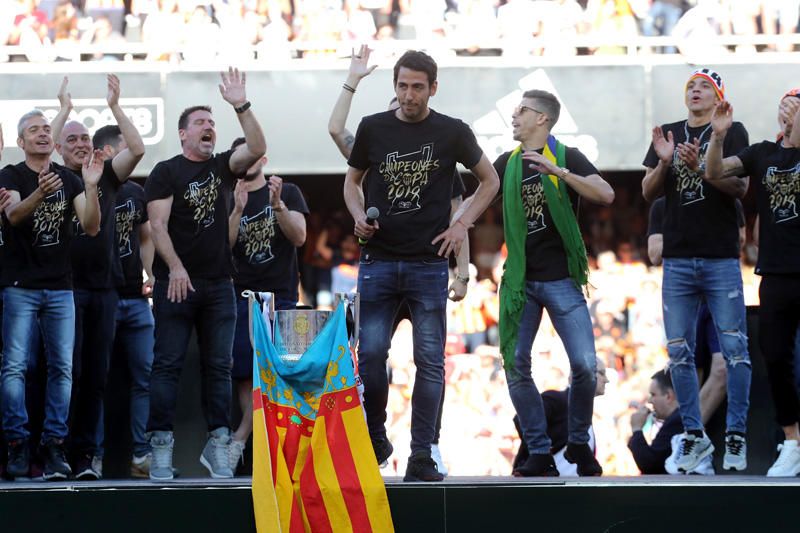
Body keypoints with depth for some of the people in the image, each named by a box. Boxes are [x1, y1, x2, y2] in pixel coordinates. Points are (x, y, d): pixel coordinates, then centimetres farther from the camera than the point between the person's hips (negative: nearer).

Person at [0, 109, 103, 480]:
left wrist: (91, 187, -16)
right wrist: (40, 193, -39)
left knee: (62, 368, -2)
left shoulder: (69, 179, 10)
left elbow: (91, 227, 1)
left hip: (60, 288, 3)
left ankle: (54, 445, 0)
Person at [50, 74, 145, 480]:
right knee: (67, 372, -6)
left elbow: (137, 149, 0)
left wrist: (115, 107, -4)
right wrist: (64, 109, -9)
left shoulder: (106, 177, 13)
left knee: (96, 374, 4)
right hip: (65, 285, -3)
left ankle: (88, 453, 8)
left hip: (103, 287, 3)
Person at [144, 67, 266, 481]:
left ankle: (217, 445, 6)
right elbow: (158, 224, -7)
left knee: (218, 366, 4)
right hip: (176, 282, -4)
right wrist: (175, 267, -18)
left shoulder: (223, 167, 13)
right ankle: (160, 446, -7)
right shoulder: (166, 172, 2)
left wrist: (241, 106, -12)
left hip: (218, 283, 4)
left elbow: (257, 148, -4)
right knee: (167, 365, -5)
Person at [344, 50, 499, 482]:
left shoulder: (452, 133, 2)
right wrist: (359, 216, -1)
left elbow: (489, 180, 15)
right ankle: (375, 439, 16)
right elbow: (352, 180, 18)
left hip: (428, 264, -1)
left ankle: (421, 458, 1)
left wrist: (461, 225, 3)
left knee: (430, 362, -3)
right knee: (371, 354, -5)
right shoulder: (373, 129, 5)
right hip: (378, 263, 1)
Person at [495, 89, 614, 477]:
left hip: (561, 280, -4)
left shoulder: (567, 157, -2)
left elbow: (605, 195, -18)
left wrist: (558, 172, -26)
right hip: (521, 281, 4)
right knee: (516, 366, -2)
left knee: (585, 364, -12)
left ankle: (579, 443, 8)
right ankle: (539, 452, 6)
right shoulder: (507, 163, 10)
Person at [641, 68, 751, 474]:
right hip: (678, 258, 4)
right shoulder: (668, 134, 13)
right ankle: (694, 435, 12)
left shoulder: (732, 132, 2)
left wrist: (700, 167, -23)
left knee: (734, 349, -5)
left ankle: (736, 436, 0)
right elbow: (648, 193, 10)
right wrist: (664, 162, -10)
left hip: (721, 258, -4)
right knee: (679, 352, 4)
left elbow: (740, 188, -8)